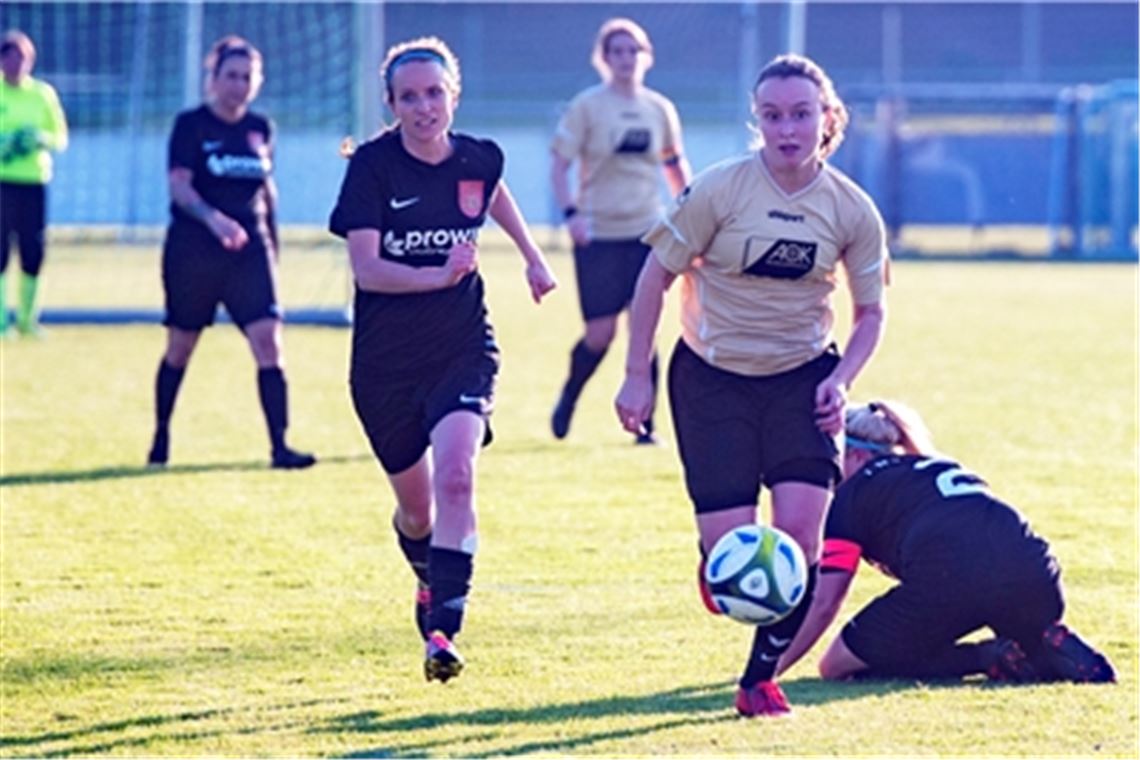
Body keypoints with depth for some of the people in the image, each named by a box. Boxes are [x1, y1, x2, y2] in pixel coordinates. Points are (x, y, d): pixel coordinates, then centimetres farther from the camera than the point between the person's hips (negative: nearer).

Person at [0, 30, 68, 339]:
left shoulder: (43, 93, 8)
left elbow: (61, 137, 11)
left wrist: (43, 139, -11)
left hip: (34, 182, 3)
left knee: (34, 252, 2)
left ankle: (27, 317, 15)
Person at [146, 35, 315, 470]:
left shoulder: (260, 129, 9)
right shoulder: (191, 125, -5)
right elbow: (179, 185, -15)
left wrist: (273, 246, 19)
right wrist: (214, 219, -32)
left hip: (250, 248, 3)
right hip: (193, 250, -3)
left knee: (268, 341, -12)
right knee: (180, 347, 9)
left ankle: (279, 446, -14)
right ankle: (161, 436, 28)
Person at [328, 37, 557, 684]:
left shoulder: (479, 160, -3)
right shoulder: (373, 167, -12)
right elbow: (366, 268, -19)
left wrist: (533, 257, 27)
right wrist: (438, 274, -31)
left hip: (463, 350, 1)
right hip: (385, 362, -1)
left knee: (455, 476, -23)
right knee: (416, 506, 12)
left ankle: (444, 629, -24)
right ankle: (430, 581, 47)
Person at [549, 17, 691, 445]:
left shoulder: (659, 109, 7)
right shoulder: (587, 106, -4)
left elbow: (676, 167, 20)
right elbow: (559, 164, -5)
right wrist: (570, 212, -19)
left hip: (647, 232, 3)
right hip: (598, 234, -3)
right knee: (600, 333, -5)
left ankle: (645, 425, 6)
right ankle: (567, 401, 23)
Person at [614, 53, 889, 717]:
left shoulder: (852, 209, -7)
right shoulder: (720, 189, -15)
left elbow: (871, 312, 5)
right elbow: (658, 273, -5)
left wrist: (841, 381, -11)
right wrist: (637, 376, -6)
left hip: (802, 375, 2)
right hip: (712, 376, -2)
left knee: (799, 530, -15)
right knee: (732, 553, -8)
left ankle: (762, 677, 3)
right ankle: (718, 563, 33)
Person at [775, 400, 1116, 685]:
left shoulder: (854, 493, 18)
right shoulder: (942, 466, 35)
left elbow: (824, 604, 12)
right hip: (1033, 578, 6)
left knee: (838, 666, 9)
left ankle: (989, 658, -4)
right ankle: (1049, 648, -1)